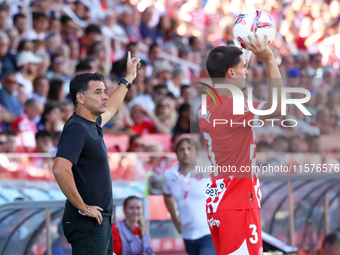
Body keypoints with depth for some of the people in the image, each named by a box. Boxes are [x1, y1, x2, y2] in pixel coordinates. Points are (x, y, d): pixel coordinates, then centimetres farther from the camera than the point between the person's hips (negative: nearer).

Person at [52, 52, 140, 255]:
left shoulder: (93, 124, 12)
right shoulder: (76, 129, -17)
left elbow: (110, 108, 37)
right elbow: (60, 170, -30)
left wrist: (129, 78, 46)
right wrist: (83, 208, -22)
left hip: (101, 220, 10)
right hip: (87, 223, -10)